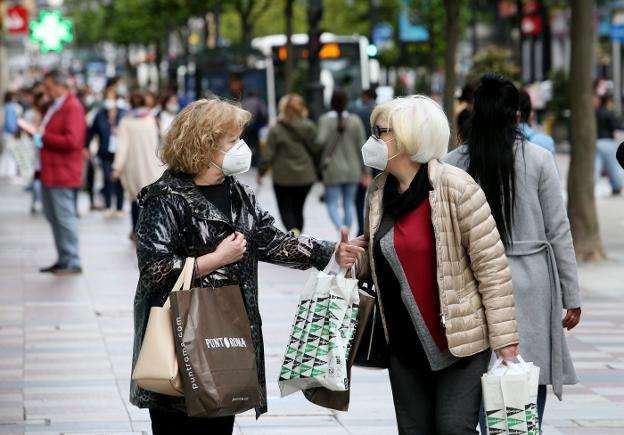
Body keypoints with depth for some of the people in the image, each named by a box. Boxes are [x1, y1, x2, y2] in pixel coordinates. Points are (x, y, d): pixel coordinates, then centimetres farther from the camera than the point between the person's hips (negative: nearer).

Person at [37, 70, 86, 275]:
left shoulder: (73, 108, -14)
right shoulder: (55, 107, 17)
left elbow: (71, 141, -23)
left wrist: (43, 137, -17)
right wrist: (38, 135, 3)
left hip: (63, 173, -10)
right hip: (49, 173, 10)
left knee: (65, 217, -7)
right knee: (53, 217, 13)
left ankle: (73, 262, -2)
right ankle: (63, 260, 20)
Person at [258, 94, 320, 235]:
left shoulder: (276, 130, -12)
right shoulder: (309, 127, -3)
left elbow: (268, 155, -10)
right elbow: (317, 149, -1)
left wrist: (261, 172, 3)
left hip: (283, 177, -3)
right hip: (306, 176, 3)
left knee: (285, 208, 7)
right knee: (298, 208, 16)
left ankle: (293, 232, -19)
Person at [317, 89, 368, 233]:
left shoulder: (325, 120, -8)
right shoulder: (355, 120, -1)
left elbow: (321, 141, -22)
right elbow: (362, 146, -1)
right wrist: (366, 171, 4)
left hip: (333, 170, -2)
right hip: (352, 169, 2)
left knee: (332, 204, 3)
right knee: (349, 204, 10)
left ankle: (342, 228, -25)